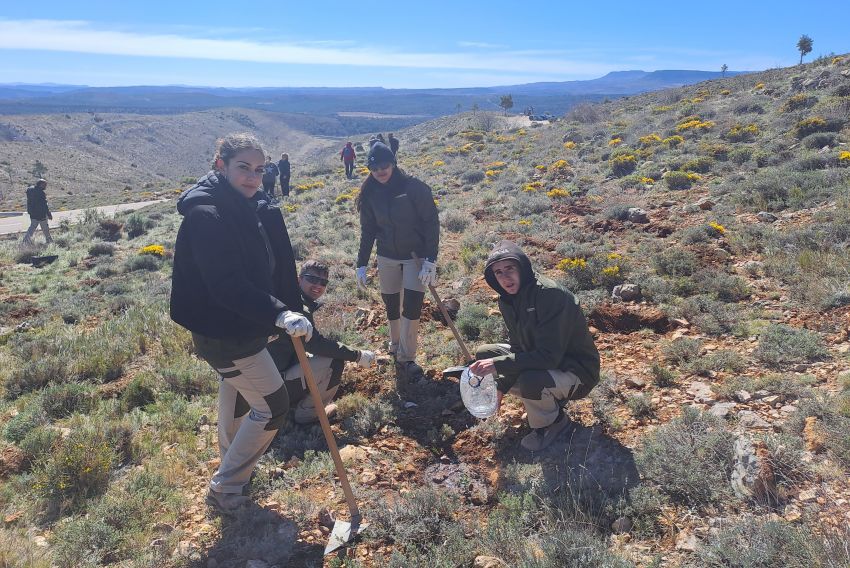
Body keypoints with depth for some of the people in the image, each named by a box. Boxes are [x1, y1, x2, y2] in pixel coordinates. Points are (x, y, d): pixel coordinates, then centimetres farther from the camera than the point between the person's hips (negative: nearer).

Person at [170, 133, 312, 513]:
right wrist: (279, 314, -41)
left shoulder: (258, 210, 3)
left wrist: (291, 312, 1)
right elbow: (227, 285, -34)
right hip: (222, 334, -10)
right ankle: (224, 488, 14)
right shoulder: (206, 215, -25)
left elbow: (278, 267, 6)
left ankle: (233, 469, 51)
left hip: (243, 328, 10)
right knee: (272, 407, -2)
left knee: (237, 394, 27)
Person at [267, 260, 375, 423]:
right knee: (335, 362, -18)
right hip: (278, 383, -10)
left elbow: (312, 342, 17)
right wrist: (357, 355, -21)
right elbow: (315, 343, -27)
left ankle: (294, 403, 16)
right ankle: (307, 412, -2)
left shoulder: (304, 305, 12)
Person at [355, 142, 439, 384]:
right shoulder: (370, 194, -2)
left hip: (416, 256, -4)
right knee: (391, 306, 10)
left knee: (411, 306, -10)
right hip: (387, 257, 4)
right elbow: (368, 230, 5)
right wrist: (361, 264, 1)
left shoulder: (414, 188, -15)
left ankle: (405, 359, -3)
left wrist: (431, 260, -20)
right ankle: (395, 348, 29)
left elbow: (431, 223, -14)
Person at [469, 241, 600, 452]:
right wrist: (501, 387, -8)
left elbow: (549, 356, -31)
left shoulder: (551, 295, -27)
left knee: (529, 381, -38)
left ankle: (553, 421, -2)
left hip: (577, 372, -8)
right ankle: (549, 399, 9)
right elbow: (518, 348, 4)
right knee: (483, 354, 2)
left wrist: (498, 364, -31)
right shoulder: (508, 299, -1)